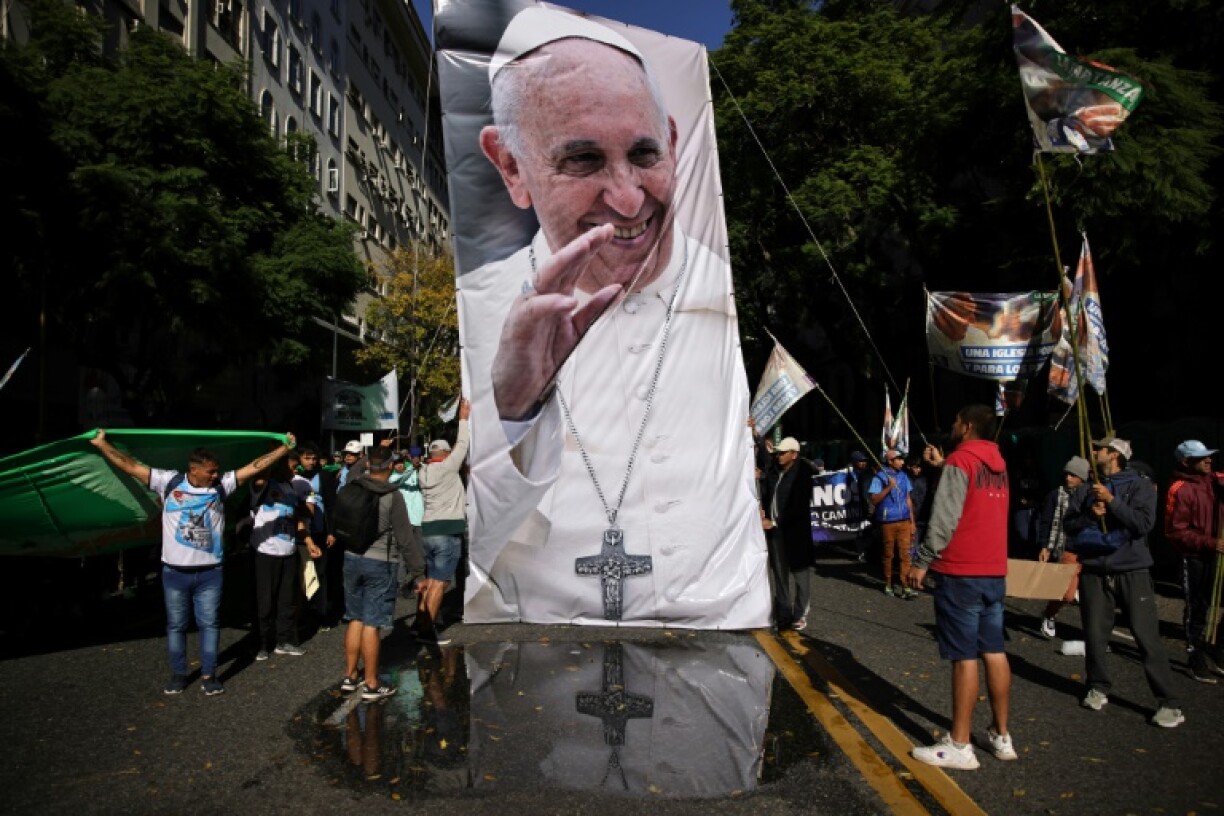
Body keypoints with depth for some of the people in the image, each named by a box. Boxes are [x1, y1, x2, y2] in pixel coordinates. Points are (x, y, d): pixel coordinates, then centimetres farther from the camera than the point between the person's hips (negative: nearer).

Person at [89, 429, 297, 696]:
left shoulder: (222, 484, -3)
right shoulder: (169, 482, -6)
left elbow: (254, 467, -6)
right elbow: (129, 465, -4)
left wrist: (286, 448, -9)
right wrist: (102, 444, -6)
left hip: (210, 572, 0)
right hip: (174, 571, 0)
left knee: (209, 623, 9)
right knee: (175, 625, 13)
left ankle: (209, 675, 20)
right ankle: (178, 675, 28)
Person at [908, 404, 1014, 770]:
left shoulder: (960, 459, -12)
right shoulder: (997, 463, 12)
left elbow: (945, 518, -18)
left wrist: (922, 561, -12)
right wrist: (943, 466, 26)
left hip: (961, 573, -8)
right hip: (994, 572, 8)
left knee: (964, 657, -4)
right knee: (994, 652, 12)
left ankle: (959, 745, 2)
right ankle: (1001, 735, 21)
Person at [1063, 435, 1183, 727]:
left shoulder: (1139, 485, -2)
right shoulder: (1085, 489, 10)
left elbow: (1144, 523, -15)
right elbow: (1069, 524, 7)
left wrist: (1111, 501, -18)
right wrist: (1090, 516, -10)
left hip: (1132, 571, -3)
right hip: (1094, 571, 4)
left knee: (1147, 636, -4)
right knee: (1095, 634, 7)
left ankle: (1169, 703, 5)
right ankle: (1099, 688, 23)